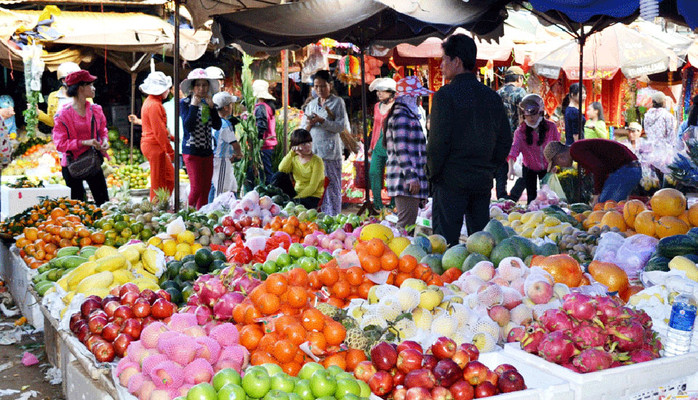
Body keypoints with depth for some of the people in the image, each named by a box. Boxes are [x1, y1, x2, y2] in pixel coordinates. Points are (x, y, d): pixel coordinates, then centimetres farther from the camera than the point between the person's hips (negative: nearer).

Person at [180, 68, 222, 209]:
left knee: (206, 188, 7)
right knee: (196, 188, -9)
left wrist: (211, 107, -7)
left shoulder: (208, 103, 12)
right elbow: (188, 126, -16)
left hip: (207, 151, 6)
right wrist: (194, 105, -15)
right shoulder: (184, 103, -3)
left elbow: (217, 126, 2)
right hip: (192, 151, -6)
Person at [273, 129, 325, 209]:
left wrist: (296, 198, -21)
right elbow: (282, 170, -13)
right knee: (278, 176, -13)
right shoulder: (294, 159, 9)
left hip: (313, 197, -6)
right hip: (296, 193, 6)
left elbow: (313, 187, -14)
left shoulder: (317, 161, -8)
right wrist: (292, 152, -12)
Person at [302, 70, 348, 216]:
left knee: (332, 186, -6)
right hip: (313, 150, 4)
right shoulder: (311, 104, 18)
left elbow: (340, 126, -7)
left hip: (330, 151, -4)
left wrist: (321, 121, -17)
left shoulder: (337, 102, 3)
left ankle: (333, 217, -3)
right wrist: (310, 124, -6)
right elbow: (302, 129, 17)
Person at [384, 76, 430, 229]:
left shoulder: (407, 115, 21)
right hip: (406, 181, -11)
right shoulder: (401, 116, -13)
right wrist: (412, 177, -22)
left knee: (406, 223, 14)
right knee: (406, 224, -10)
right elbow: (401, 150, -20)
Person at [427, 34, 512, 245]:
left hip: (452, 180, -6)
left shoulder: (446, 95, -10)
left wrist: (433, 172, -1)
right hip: (483, 181, 6)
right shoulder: (492, 96, 9)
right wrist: (488, 168, 17)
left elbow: (438, 140, -14)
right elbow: (505, 140, 11)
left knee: (446, 242, -3)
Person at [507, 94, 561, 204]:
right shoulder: (520, 131, -21)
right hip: (529, 169, -1)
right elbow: (514, 148, -36)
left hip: (546, 167, 1)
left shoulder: (551, 127, -14)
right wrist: (511, 168, -50)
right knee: (531, 197, 2)